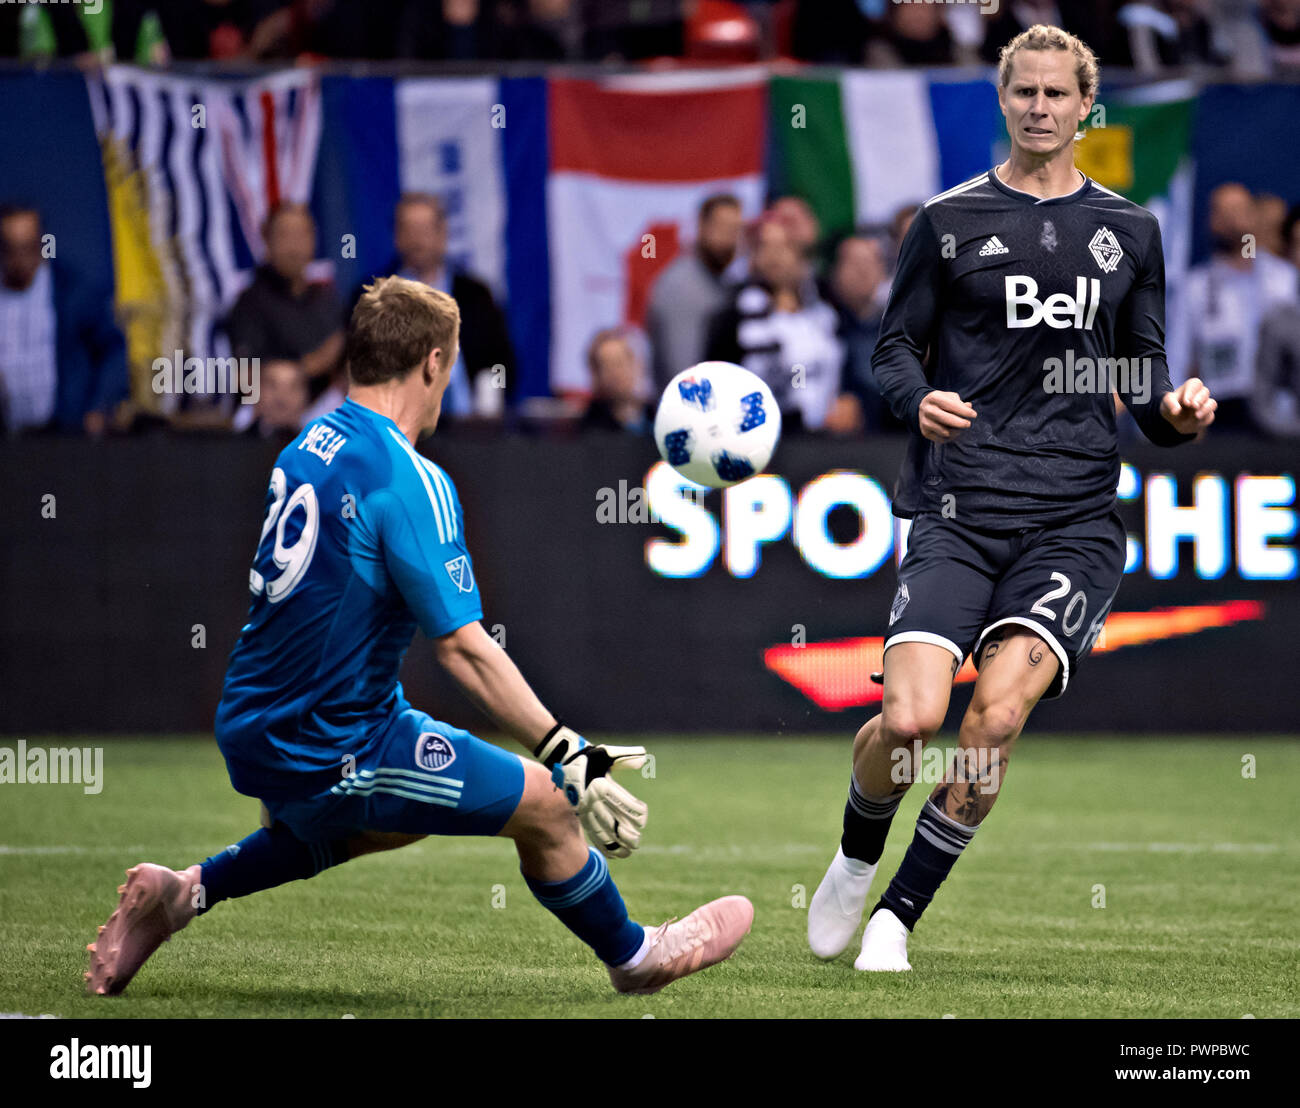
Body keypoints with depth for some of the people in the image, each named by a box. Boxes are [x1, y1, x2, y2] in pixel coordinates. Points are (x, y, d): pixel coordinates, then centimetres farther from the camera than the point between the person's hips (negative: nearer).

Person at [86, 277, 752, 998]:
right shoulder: (410, 482, -20)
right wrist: (567, 756, -24)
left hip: (249, 729, 9)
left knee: (390, 822, 34)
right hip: (331, 750, -9)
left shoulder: (308, 447, 6)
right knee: (545, 806, 2)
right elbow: (462, 647, -24)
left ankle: (184, 891, 28)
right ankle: (633, 957, 23)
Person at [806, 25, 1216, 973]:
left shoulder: (1129, 230, 14)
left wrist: (1177, 412, -4)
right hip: (959, 511, -1)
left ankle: (900, 912, -2)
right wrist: (919, 402, -13)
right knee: (910, 717, -17)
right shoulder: (951, 220, 8)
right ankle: (856, 861, 16)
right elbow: (895, 349, 9)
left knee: (999, 714, -18)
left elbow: (1145, 373, 19)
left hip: (1075, 522, 1)